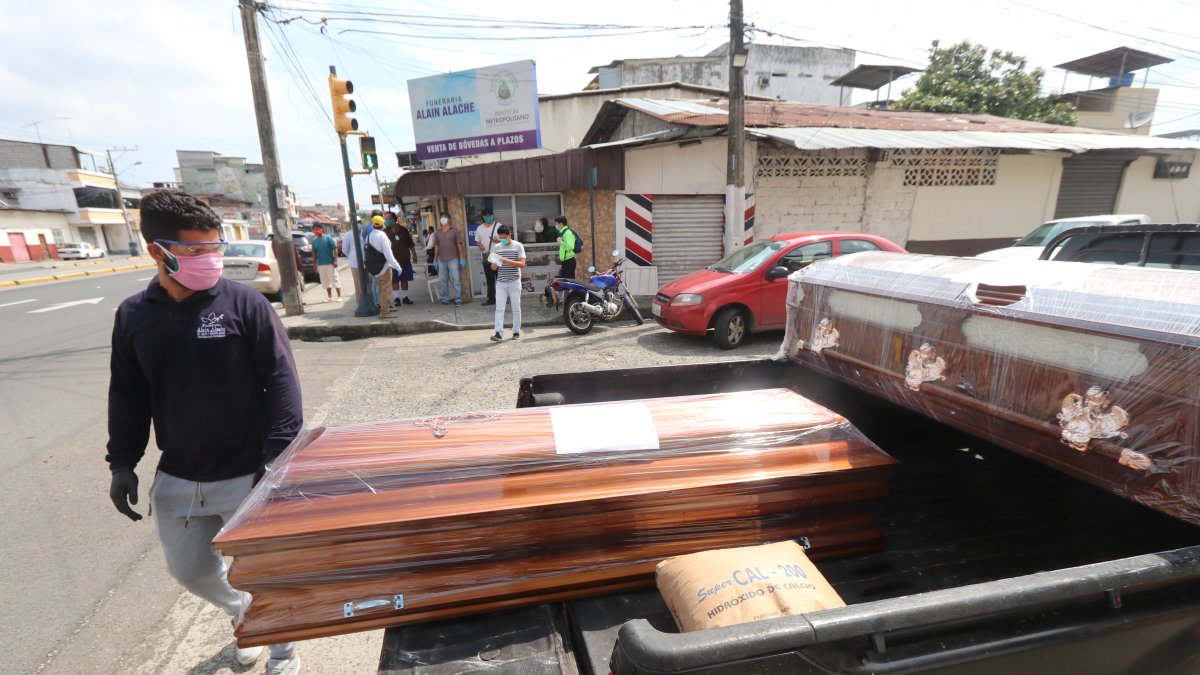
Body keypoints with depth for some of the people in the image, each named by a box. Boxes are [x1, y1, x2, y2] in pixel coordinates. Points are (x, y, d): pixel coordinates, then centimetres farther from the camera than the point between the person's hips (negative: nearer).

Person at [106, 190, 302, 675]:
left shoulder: (244, 303, -13)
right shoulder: (132, 316, 0)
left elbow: (280, 382, -13)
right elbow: (127, 396, 9)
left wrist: (278, 456, -18)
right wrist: (122, 462, 5)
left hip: (247, 475, -4)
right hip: (176, 480, 5)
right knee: (189, 569, 20)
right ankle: (244, 615, 51)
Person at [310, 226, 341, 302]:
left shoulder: (328, 238, -5)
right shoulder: (314, 240, 7)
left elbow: (335, 249, -7)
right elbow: (314, 253, 12)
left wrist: (335, 260, -15)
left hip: (330, 263, -5)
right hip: (320, 264, 5)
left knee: (334, 279, -2)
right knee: (325, 281, 10)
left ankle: (339, 296, 3)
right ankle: (330, 297, 20)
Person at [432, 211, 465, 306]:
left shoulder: (454, 230, 1)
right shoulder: (438, 233, 12)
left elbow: (459, 245, -1)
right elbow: (436, 247, 15)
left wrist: (462, 258, -6)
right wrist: (435, 260, 11)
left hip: (453, 259, -4)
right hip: (441, 260, 4)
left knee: (456, 280, -5)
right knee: (444, 280, 8)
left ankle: (458, 299, -2)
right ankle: (445, 299, 16)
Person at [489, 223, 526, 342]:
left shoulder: (518, 246, -1)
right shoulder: (496, 247, 9)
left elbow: (522, 264, -10)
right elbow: (492, 266, 11)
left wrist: (507, 261, -22)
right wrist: (494, 265, -14)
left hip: (514, 282, -3)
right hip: (501, 282, 3)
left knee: (516, 308, 6)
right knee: (499, 308, -5)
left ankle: (516, 331, 16)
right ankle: (499, 333, -8)